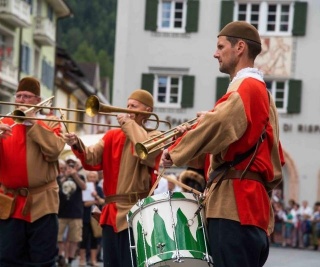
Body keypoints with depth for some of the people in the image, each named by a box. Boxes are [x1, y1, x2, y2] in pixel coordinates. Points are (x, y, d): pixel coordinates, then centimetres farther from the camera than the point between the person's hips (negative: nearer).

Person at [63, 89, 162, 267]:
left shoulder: (154, 136, 2)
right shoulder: (112, 136, 16)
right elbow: (92, 159, 3)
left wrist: (130, 124, -10)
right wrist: (78, 145, -17)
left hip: (136, 212, -6)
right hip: (112, 212, 6)